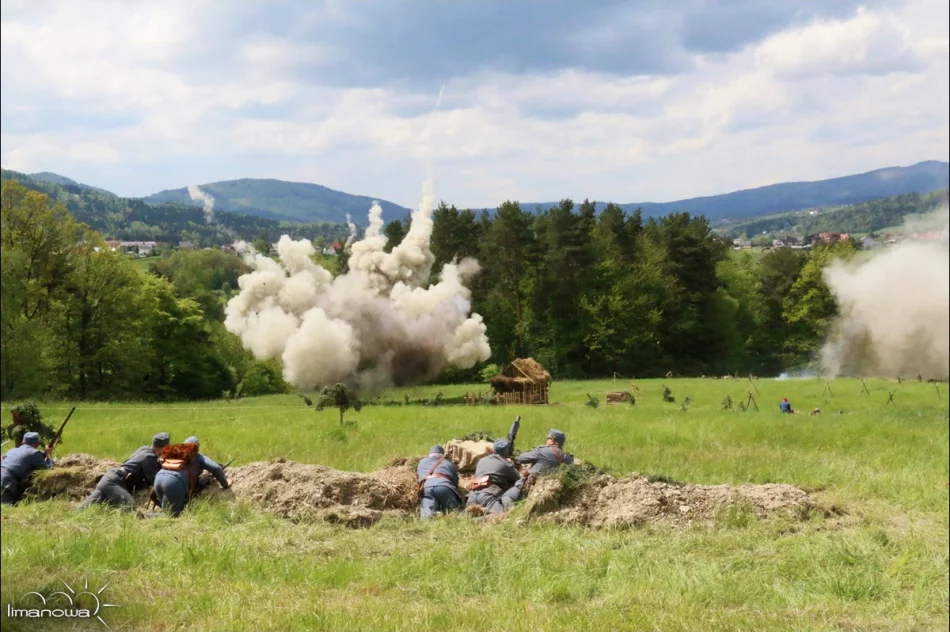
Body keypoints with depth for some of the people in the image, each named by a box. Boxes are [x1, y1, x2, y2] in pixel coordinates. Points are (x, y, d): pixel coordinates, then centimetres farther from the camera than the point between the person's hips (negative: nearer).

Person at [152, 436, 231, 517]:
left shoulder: (174, 453, 35)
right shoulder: (197, 456, 21)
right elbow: (216, 468, 11)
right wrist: (225, 484, 23)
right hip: (175, 481, -6)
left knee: (166, 511, 19)